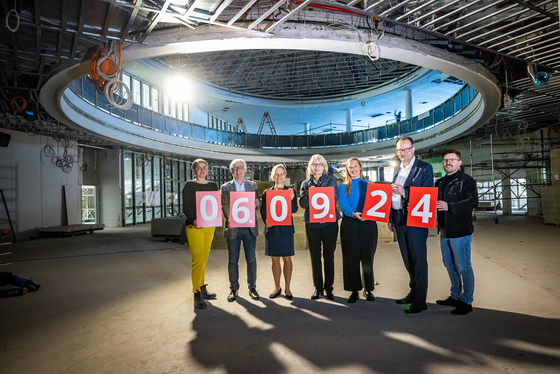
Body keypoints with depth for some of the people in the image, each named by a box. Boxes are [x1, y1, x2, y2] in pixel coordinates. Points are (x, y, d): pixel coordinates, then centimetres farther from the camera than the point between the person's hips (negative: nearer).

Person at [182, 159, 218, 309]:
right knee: (197, 259, -8)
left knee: (204, 259, 10)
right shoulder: (189, 185, 1)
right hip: (194, 227, -4)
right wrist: (194, 220, -22)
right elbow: (186, 207, -6)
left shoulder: (213, 185, 14)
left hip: (209, 226, 5)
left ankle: (202, 288, 22)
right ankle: (197, 294, -2)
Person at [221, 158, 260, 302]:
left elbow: (256, 205, 10)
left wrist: (256, 204, -14)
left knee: (251, 259, 6)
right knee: (232, 260, 6)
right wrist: (229, 219, -19)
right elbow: (224, 206, 0)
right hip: (233, 228, -1)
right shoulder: (225, 187, 5)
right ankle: (234, 289, 21)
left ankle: (252, 287, 20)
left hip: (250, 227, 1)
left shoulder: (253, 185, 10)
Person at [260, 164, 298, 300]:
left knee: (287, 258, 3)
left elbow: (295, 209, -4)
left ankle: (287, 288, 15)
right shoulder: (267, 192, 9)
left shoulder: (290, 191, 5)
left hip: (286, 229, -1)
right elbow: (263, 210, 7)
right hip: (272, 229, 2)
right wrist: (266, 220, -12)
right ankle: (277, 288, 22)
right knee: (275, 259, 9)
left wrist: (291, 199, -23)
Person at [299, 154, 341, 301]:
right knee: (315, 257, 6)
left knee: (329, 256, 3)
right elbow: (302, 203, 1)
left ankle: (328, 287, 15)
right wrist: (309, 194, -17)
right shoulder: (305, 184, 10)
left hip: (329, 222, -2)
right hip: (311, 224, 2)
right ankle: (318, 287, 18)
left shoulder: (331, 181, 5)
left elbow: (333, 200, -5)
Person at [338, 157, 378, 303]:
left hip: (368, 223, 1)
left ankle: (368, 289, 17)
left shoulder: (369, 185, 13)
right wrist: (353, 213, -23)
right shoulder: (343, 187, 10)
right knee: (351, 257, 0)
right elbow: (343, 205, -4)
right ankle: (354, 290, 11)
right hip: (350, 224, -1)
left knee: (367, 257, 4)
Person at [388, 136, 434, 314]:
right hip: (399, 220, 7)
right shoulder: (397, 169, 15)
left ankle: (419, 300, 11)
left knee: (419, 260, 1)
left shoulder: (425, 168, -6)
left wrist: (405, 192, -25)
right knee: (407, 259, 16)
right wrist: (390, 219, 15)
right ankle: (413, 292, 31)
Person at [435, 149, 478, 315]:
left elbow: (473, 202, -20)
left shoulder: (467, 180, -7)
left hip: (460, 231, -8)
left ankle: (466, 302, 14)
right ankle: (455, 296, 31)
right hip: (445, 231, 8)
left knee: (463, 267, 0)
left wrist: (449, 206, -28)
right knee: (449, 265, 17)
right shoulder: (440, 182, 16)